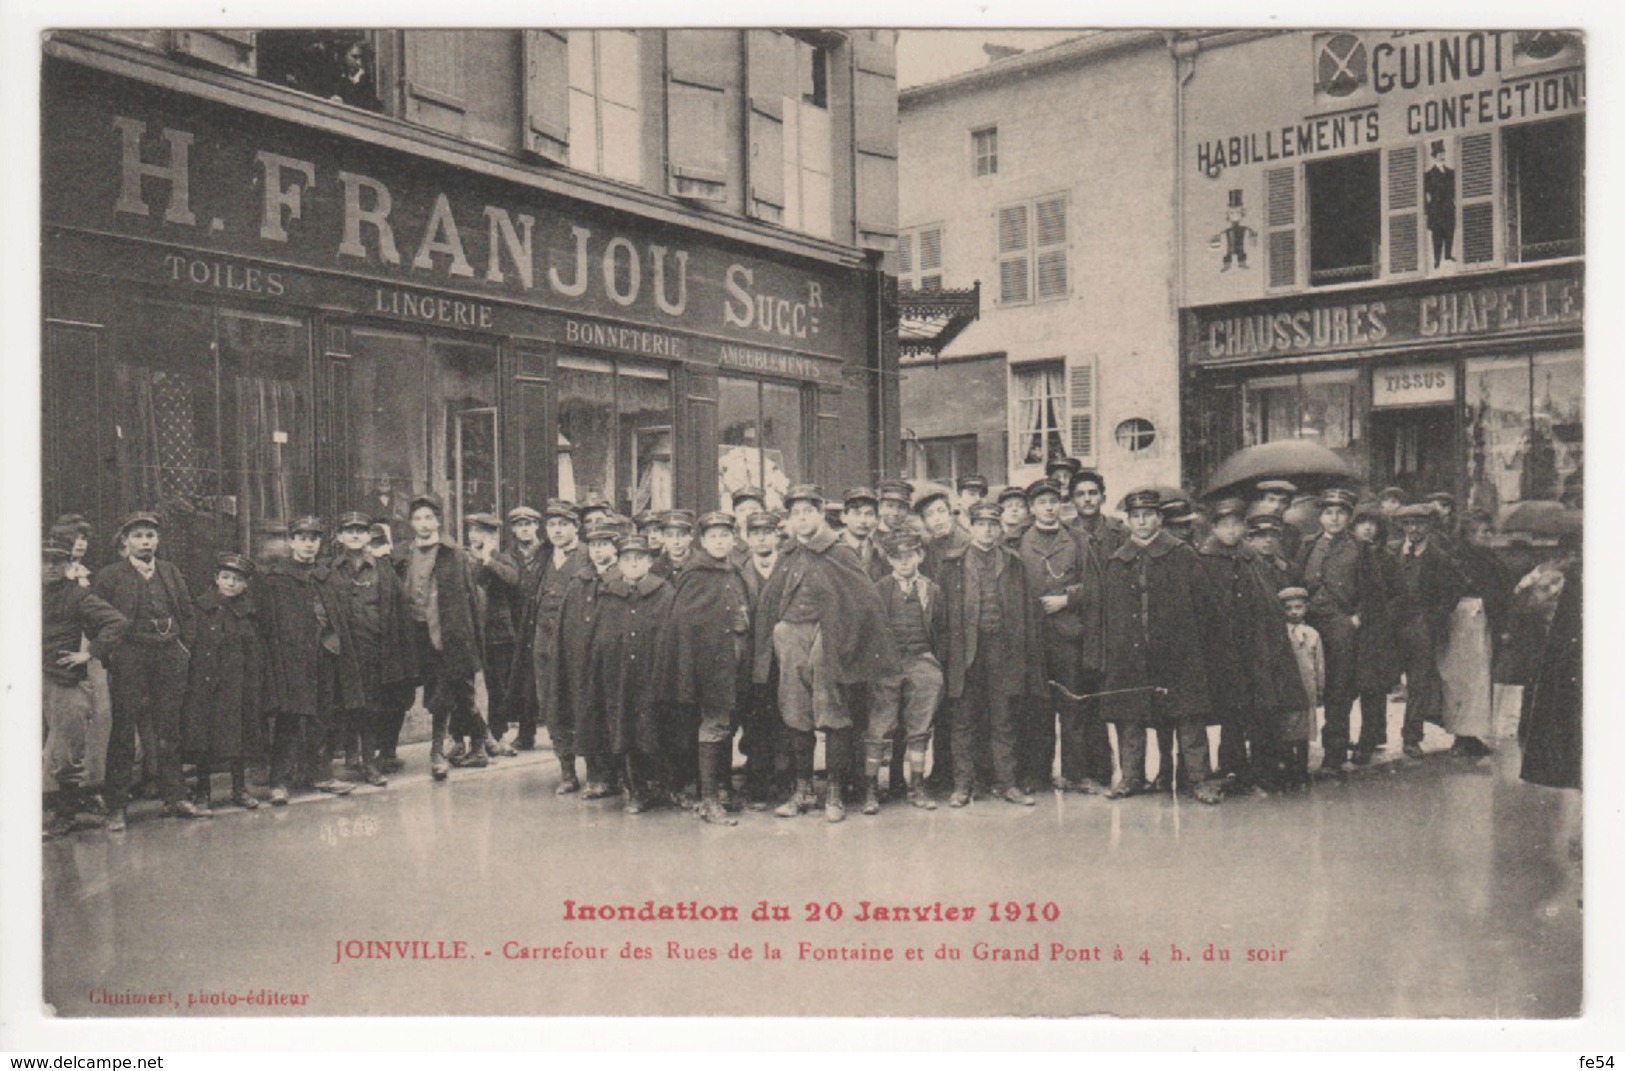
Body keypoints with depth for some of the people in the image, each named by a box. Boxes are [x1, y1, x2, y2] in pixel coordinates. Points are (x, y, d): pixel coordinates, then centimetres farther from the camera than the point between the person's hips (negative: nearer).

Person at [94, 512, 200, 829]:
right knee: (123, 733, -2)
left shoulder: (171, 573, 15)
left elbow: (187, 614, 17)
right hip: (128, 659, -3)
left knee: (169, 730, 8)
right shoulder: (108, 576, 3)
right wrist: (109, 657, -6)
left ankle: (173, 798, 16)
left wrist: (184, 649, 7)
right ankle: (117, 807, 3)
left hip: (170, 657, 4)